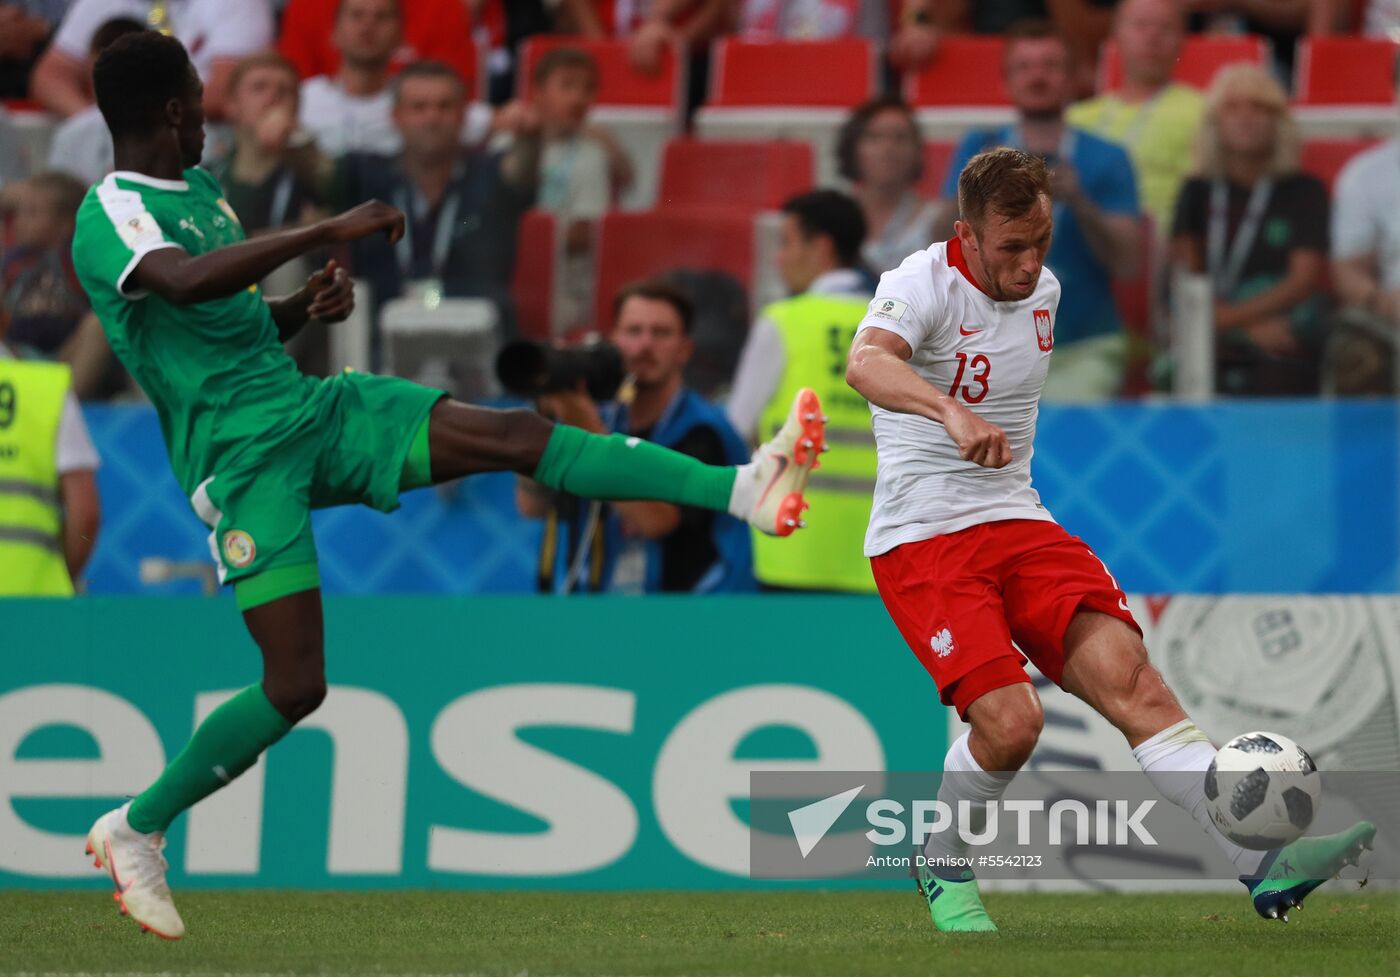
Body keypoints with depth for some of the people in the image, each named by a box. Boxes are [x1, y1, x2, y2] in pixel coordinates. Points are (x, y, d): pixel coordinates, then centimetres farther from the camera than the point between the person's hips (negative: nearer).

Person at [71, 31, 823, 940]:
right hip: (244, 457, -8)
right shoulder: (109, 216, -13)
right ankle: (135, 828, 8)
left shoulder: (201, 190, 16)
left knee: (514, 434, -10)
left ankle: (743, 489, -19)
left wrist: (307, 307, 6)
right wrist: (327, 233, -33)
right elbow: (184, 281, -36)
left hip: (314, 408, 8)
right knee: (296, 685, -11)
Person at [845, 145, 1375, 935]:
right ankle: (942, 871, 6)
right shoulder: (922, 284, -13)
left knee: (1129, 674, -16)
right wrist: (950, 411, -52)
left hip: (1019, 525, 6)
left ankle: (1264, 866, -27)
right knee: (1010, 719, -23)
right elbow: (866, 364, -35)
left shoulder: (1045, 290, 10)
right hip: (921, 539, -6)